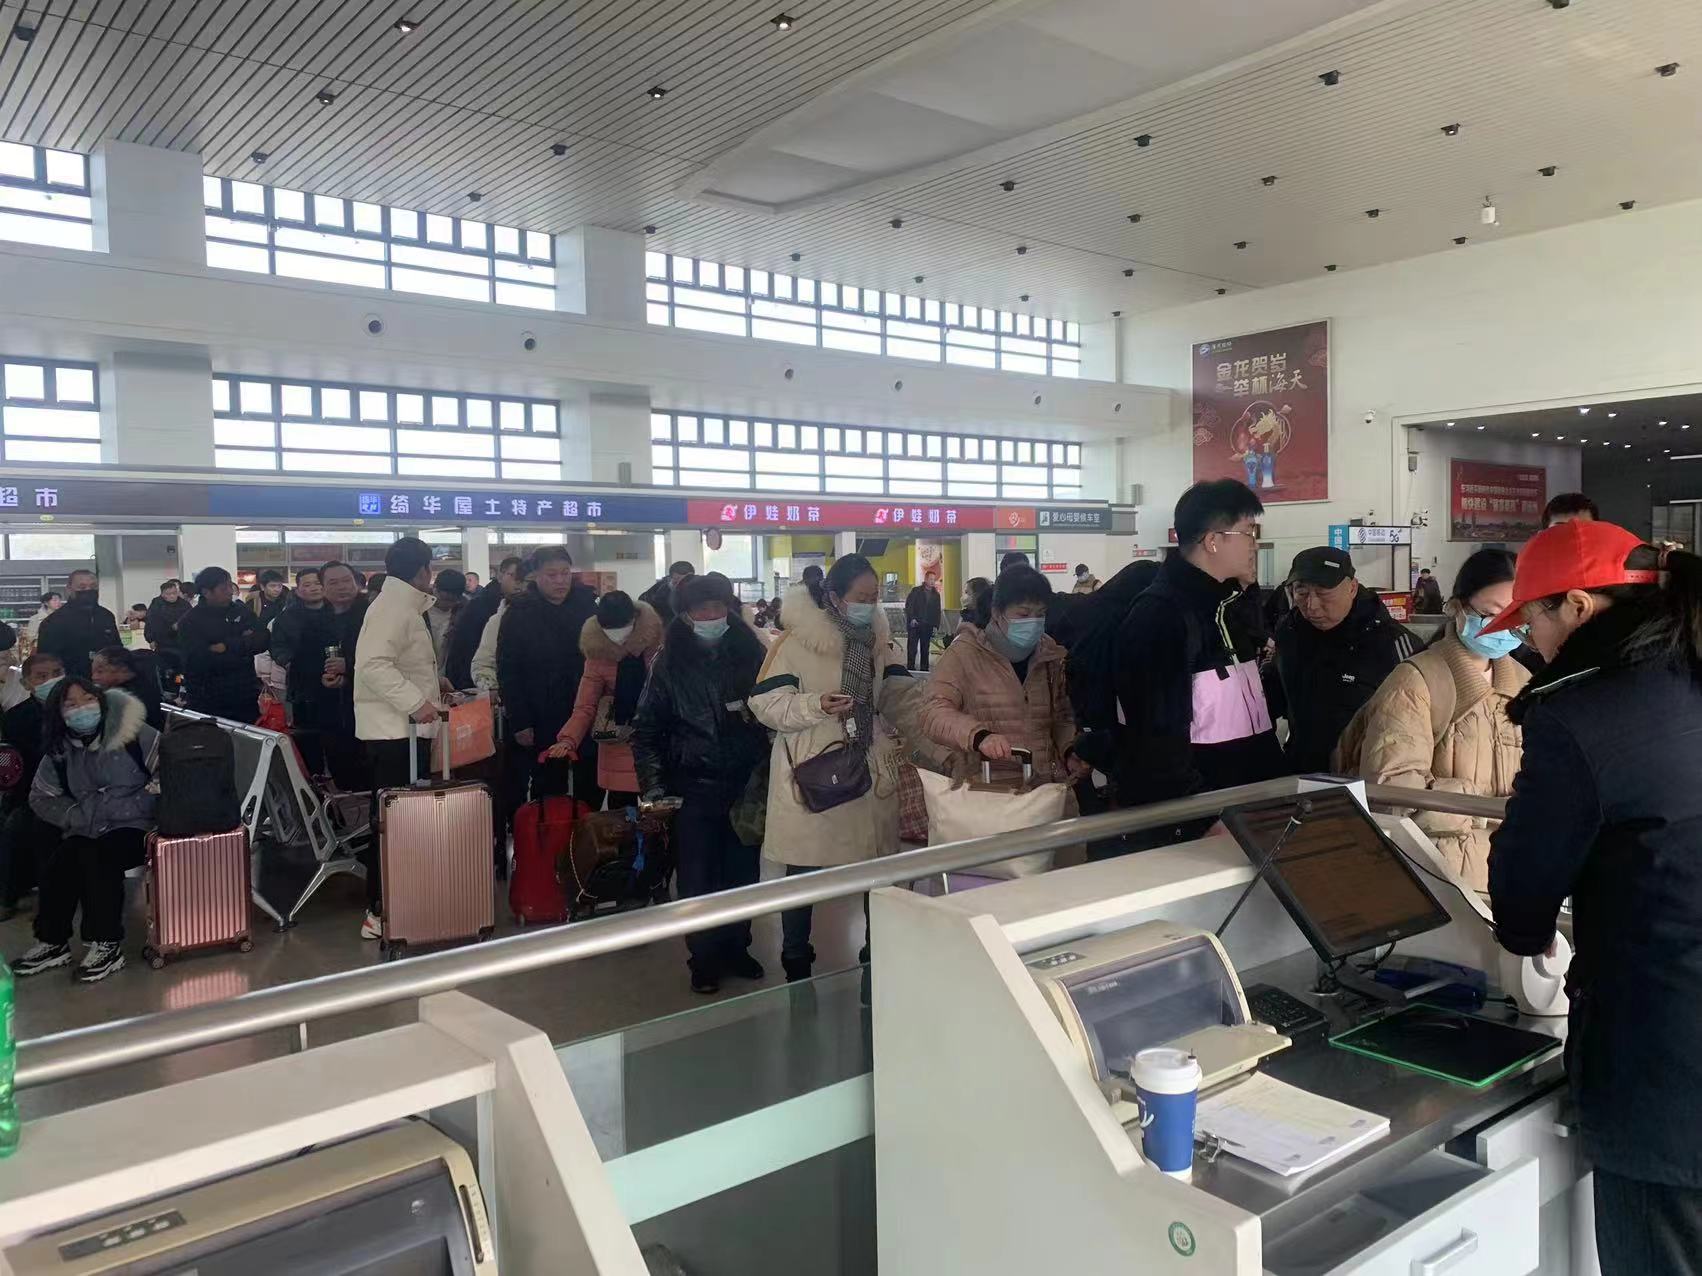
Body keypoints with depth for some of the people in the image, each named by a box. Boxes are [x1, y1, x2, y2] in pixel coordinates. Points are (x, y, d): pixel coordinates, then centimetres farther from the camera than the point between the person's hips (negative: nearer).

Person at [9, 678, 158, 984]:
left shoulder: (133, 733, -10)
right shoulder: (59, 750, 6)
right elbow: (40, 797, 16)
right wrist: (76, 816, 0)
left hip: (134, 827, -5)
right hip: (86, 832, 5)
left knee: (98, 858, -30)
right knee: (56, 867, -19)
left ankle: (107, 946, -17)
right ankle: (51, 942, 0)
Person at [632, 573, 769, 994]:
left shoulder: (751, 652, 2)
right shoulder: (670, 662, 0)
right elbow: (647, 727, 3)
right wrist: (652, 783, -7)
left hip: (747, 783, 1)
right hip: (694, 786, -1)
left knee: (743, 872, 9)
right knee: (698, 878, 2)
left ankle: (735, 947, 27)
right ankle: (704, 958, 17)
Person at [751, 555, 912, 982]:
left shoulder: (877, 638, 6)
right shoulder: (797, 639, -13)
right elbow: (766, 703, -13)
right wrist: (816, 706, -27)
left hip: (868, 772, 5)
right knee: (804, 871, 7)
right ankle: (796, 963, 24)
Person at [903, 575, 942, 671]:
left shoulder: (936, 595, 14)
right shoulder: (916, 591, 4)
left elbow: (937, 612, 14)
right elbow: (908, 606, -1)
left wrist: (935, 625, 5)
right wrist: (912, 618, -12)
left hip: (928, 626, 3)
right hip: (915, 624, -3)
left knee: (925, 649, 4)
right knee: (912, 648, -3)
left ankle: (924, 669, 8)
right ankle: (910, 667, 1)